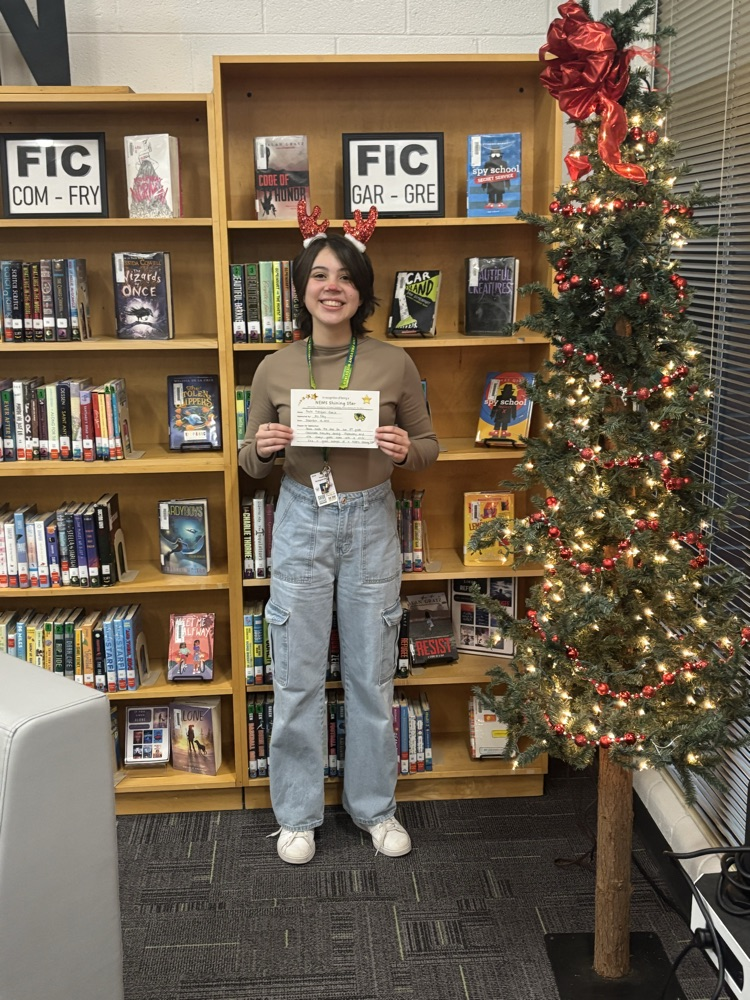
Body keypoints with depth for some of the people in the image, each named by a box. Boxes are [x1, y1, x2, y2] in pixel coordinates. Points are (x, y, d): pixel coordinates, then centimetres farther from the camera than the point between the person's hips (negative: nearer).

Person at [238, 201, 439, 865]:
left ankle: (375, 806, 30)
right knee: (297, 678, 7)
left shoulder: (394, 364, -4)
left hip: (370, 523, 0)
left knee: (373, 675, 10)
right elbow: (251, 463, 7)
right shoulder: (275, 369, -2)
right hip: (302, 523, 1)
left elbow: (429, 445, 6)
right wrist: (263, 448, -16)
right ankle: (298, 813, 26)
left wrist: (405, 451, -17)